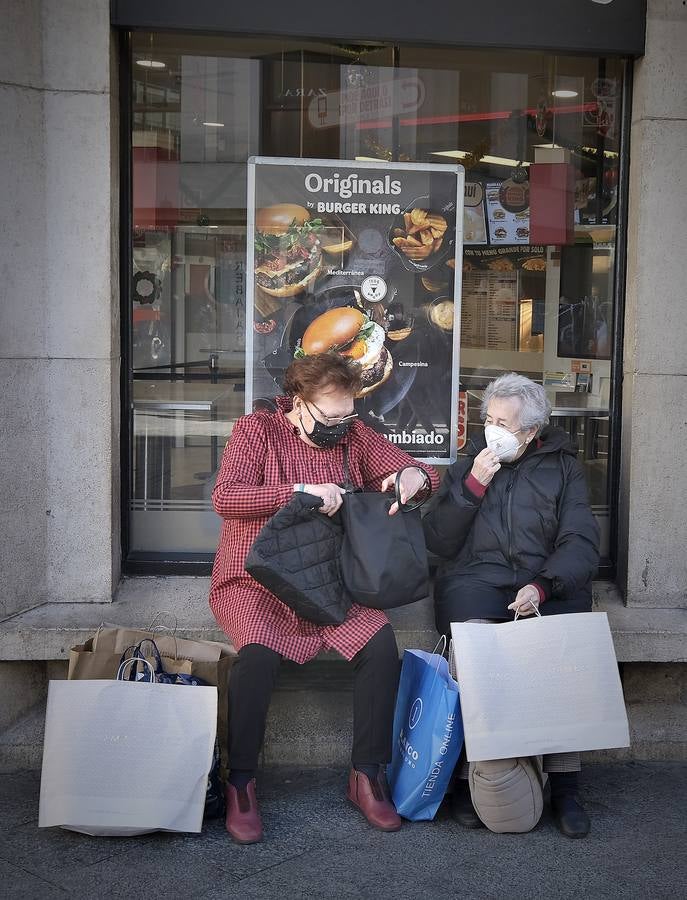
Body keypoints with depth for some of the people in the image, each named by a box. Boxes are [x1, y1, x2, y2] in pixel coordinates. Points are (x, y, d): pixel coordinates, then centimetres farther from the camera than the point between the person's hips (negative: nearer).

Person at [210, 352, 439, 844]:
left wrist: (414, 475, -13)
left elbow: (424, 475, 12)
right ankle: (241, 785, -14)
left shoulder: (355, 436, 10)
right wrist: (300, 491, -24)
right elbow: (225, 498, -14)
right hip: (257, 582, -3)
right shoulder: (256, 430, 0)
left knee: (382, 644, -23)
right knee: (259, 653, -33)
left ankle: (367, 776, -6)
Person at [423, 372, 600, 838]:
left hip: (548, 584, 0)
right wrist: (473, 486, -4)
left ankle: (565, 783, -20)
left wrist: (542, 586, -18)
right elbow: (437, 541, 9)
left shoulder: (563, 468, 13)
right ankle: (469, 777, -20)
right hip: (477, 579, 0)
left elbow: (581, 543, 0)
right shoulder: (468, 465, 18)